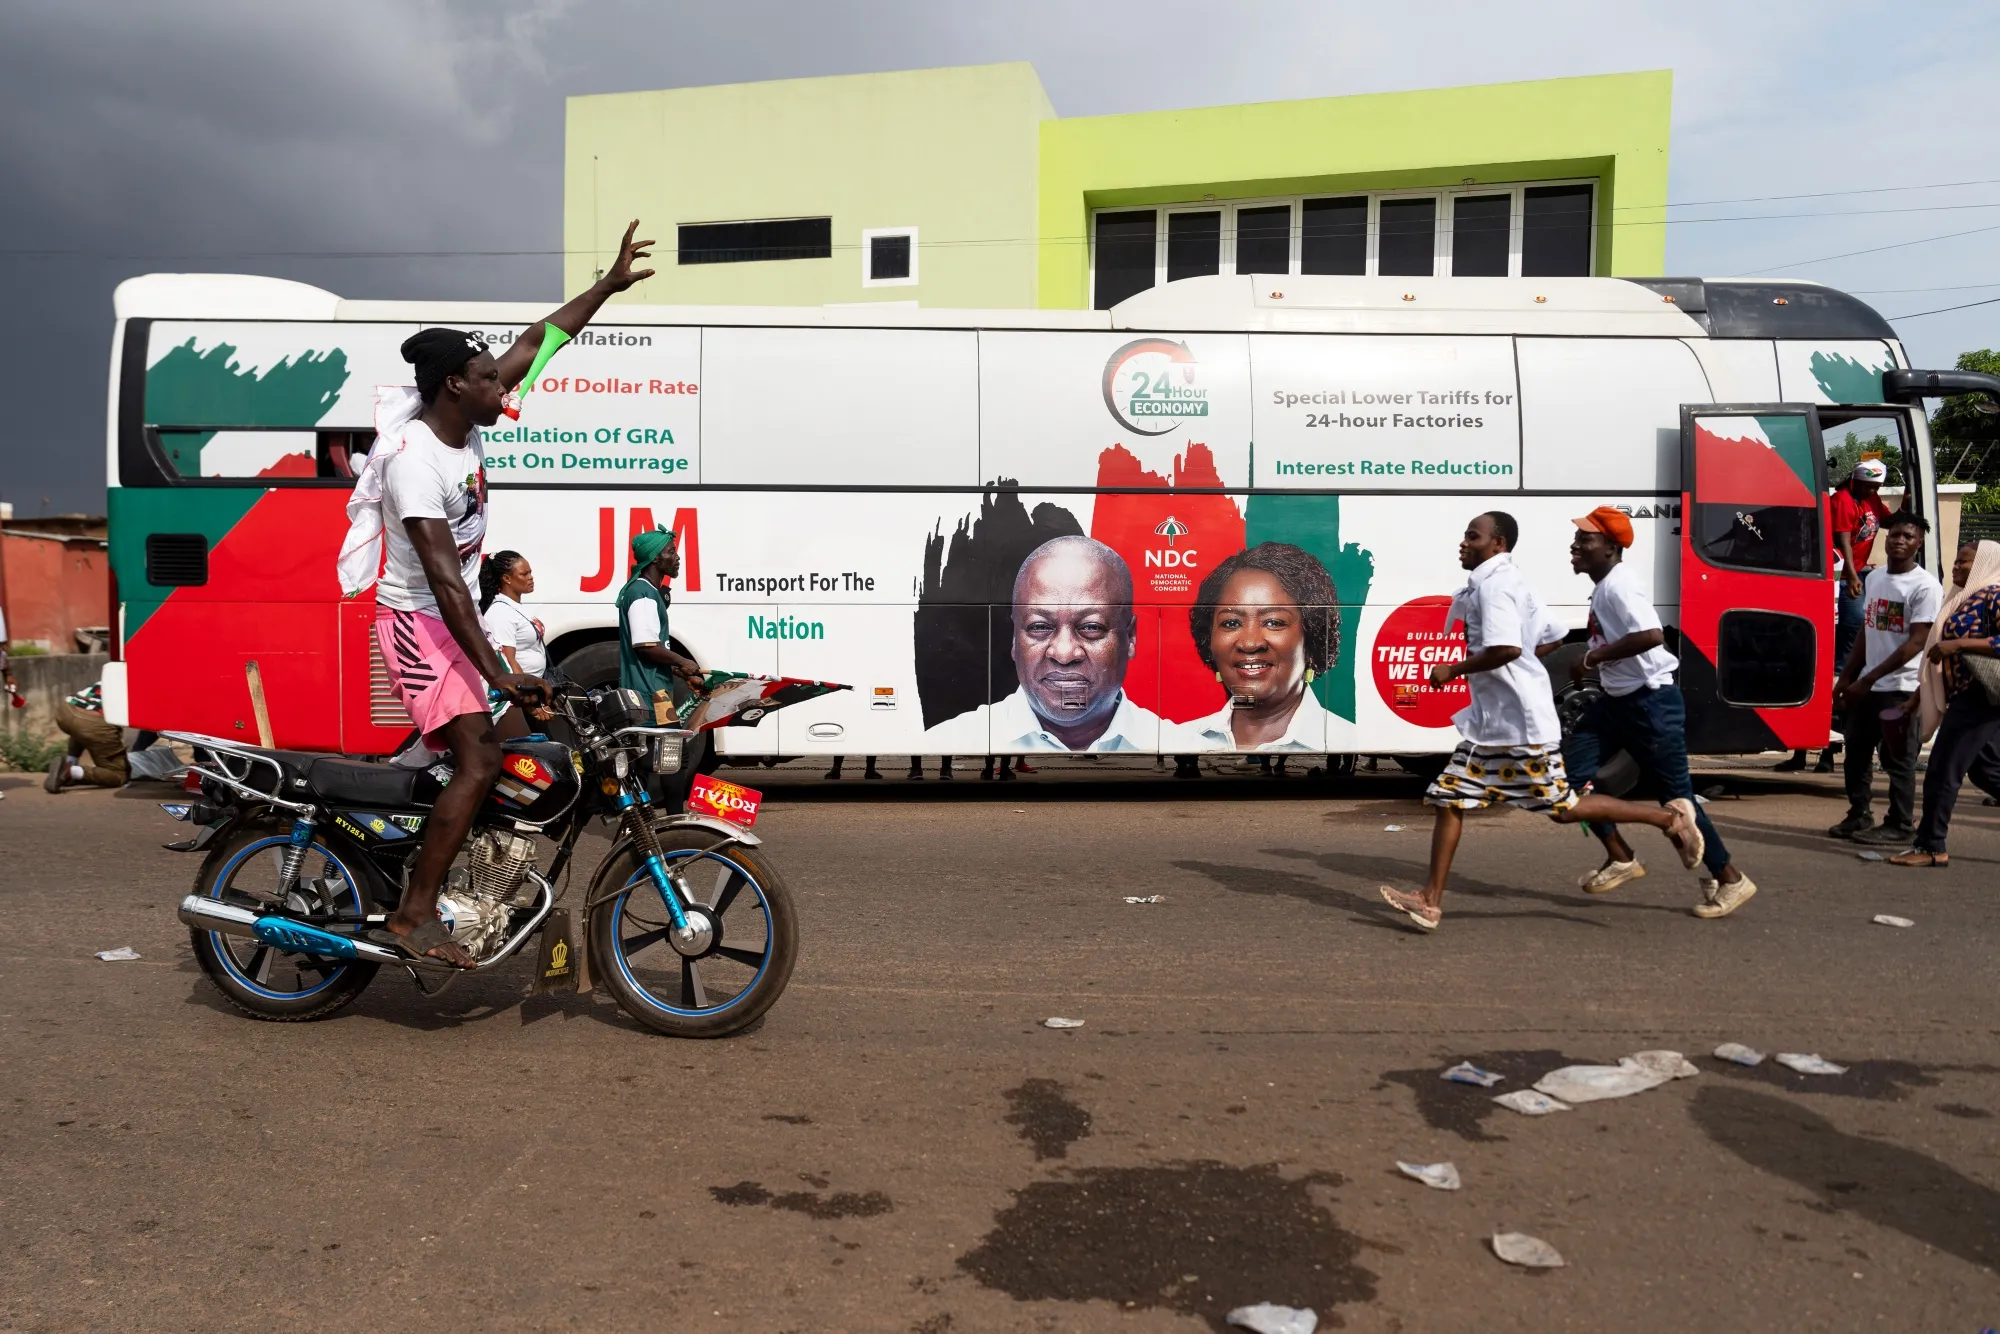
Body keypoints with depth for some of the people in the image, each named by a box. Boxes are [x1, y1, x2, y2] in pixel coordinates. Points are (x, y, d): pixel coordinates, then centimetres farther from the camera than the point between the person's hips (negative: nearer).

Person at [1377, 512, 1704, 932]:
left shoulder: (1494, 583, -16)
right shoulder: (1498, 582, 14)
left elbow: (1507, 648, -29)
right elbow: (1551, 637, 21)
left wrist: (1452, 670, -17)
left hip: (1521, 723, -10)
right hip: (1490, 722, 10)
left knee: (1564, 808, 0)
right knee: (1449, 798, 4)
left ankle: (1669, 816, 17)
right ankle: (1430, 901, 5)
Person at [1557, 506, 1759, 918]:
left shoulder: (1619, 585, -21)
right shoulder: (1603, 587, 9)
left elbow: (1651, 635, -35)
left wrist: (1594, 657, -27)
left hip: (1651, 702, -10)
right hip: (1618, 699, 10)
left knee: (1676, 794, -1)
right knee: (1571, 767, 2)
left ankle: (1730, 880, 14)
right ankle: (1620, 858, 11)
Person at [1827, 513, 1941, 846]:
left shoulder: (1925, 586, -12)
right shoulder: (1874, 577, 10)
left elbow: (1916, 643, -17)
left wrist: (1868, 680, -19)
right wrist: (1846, 677, 12)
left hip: (1901, 688, -7)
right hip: (1867, 685, 7)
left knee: (1898, 760, 0)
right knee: (1856, 752, 12)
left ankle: (1900, 827, 8)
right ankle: (1859, 816, 24)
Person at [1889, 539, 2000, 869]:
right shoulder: (1964, 598, 17)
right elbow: (1943, 653, 21)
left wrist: (1959, 644, -25)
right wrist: (1920, 694, 19)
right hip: (1967, 697, 10)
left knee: (1943, 771, -8)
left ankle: (1931, 847, -2)